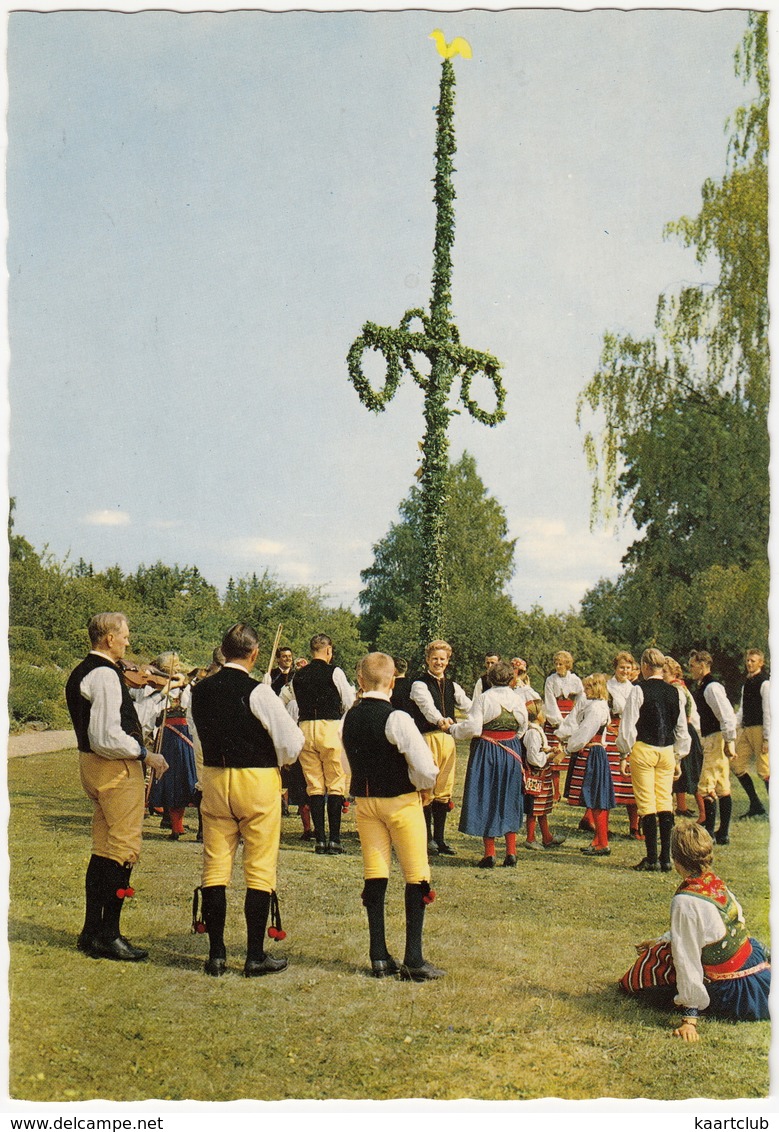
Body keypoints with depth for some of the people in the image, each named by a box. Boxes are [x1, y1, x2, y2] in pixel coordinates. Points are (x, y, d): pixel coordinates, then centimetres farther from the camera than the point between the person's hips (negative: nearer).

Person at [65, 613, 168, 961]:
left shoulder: (82, 673, 13)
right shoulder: (105, 675, -19)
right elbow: (108, 738, -25)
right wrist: (146, 755, -15)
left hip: (92, 764, 10)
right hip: (115, 768, -10)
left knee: (104, 848, 17)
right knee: (123, 849, -3)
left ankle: (93, 930, 26)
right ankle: (108, 936, 2)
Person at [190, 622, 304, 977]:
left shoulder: (200, 691, 0)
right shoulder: (257, 692, -16)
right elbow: (292, 742, -14)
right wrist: (277, 760, 6)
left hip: (214, 778, 5)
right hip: (258, 781, -4)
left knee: (215, 867, 10)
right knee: (260, 869, 5)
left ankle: (216, 954, 15)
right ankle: (255, 956, 10)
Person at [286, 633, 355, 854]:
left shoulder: (298, 676, 7)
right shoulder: (334, 672, -5)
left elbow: (294, 707, 11)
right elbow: (350, 703, 1)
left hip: (305, 728, 4)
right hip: (331, 727, -4)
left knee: (314, 785, 7)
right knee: (336, 784, 2)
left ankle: (320, 839, 7)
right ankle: (334, 839, -1)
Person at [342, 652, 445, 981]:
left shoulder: (349, 718, -1)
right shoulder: (396, 718, -19)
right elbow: (427, 769, -21)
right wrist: (423, 785, 0)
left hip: (364, 802, 5)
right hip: (401, 802, -5)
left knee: (374, 877, 10)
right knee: (416, 877, 4)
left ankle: (379, 957, 14)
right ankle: (414, 960, 4)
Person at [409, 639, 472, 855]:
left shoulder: (452, 686, 15)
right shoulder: (420, 684, -4)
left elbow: (468, 705, 1)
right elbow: (427, 706, -23)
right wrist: (440, 720, -42)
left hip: (448, 738, 6)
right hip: (426, 738, -6)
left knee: (444, 790, 9)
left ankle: (440, 838, 17)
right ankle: (427, 837, 6)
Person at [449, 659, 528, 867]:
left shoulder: (483, 698, -13)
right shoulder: (517, 699, -1)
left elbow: (473, 727, -17)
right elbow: (523, 727, 9)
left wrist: (453, 730, 1)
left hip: (486, 752, -3)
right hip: (511, 752, 4)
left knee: (486, 798, 5)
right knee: (509, 798, 14)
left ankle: (489, 853, 6)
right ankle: (511, 852, 14)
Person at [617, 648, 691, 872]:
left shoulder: (639, 691, -10)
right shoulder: (676, 693, 5)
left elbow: (628, 725, -9)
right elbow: (682, 729, 11)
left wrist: (625, 753, 1)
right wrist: (678, 757, 20)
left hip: (643, 750, -4)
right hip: (667, 752, 4)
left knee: (646, 803, -1)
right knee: (665, 802, 8)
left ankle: (652, 859, 0)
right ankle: (666, 858, 9)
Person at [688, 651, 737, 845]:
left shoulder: (711, 687, -16)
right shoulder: (702, 688, 14)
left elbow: (727, 716, -22)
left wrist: (729, 742, -20)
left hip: (716, 740, -10)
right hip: (711, 740, 10)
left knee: (706, 788, -8)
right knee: (722, 788, 13)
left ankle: (709, 834, -4)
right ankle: (723, 834, 20)